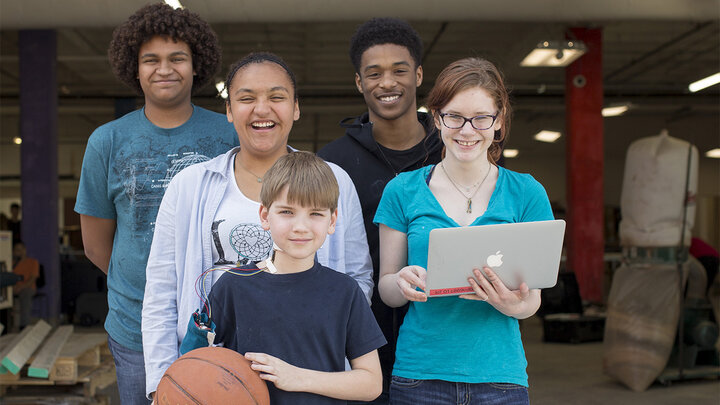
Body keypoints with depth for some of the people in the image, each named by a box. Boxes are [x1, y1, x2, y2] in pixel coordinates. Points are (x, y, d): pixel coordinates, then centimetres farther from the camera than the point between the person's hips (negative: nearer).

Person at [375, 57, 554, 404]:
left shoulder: (526, 193, 3)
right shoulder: (402, 191, 2)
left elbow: (532, 300, 4)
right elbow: (386, 290, 5)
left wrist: (513, 304, -18)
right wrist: (403, 283, -17)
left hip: (499, 375, 0)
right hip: (419, 375, 0)